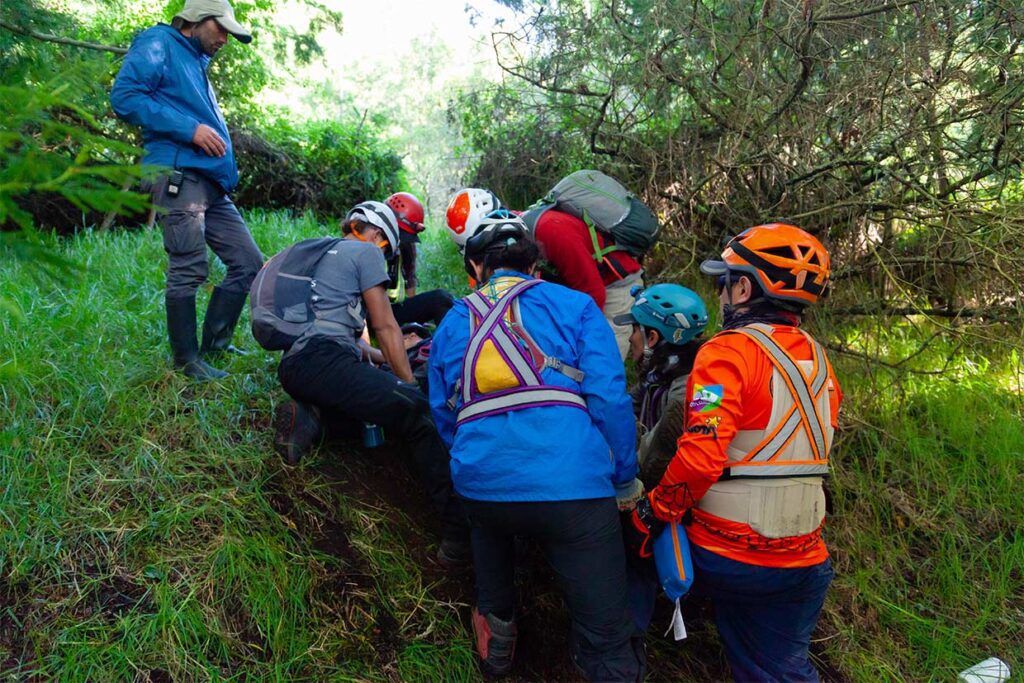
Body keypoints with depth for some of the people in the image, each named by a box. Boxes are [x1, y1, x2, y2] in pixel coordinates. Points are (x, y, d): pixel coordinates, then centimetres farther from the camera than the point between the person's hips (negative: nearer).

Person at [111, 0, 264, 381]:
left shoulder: (197, 64, 29)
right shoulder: (158, 45, 2)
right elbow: (125, 96, -12)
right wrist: (190, 129, -16)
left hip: (212, 185, 9)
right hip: (179, 176, -9)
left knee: (249, 263, 7)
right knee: (188, 272, -9)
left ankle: (214, 346, 19)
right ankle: (186, 362, 1)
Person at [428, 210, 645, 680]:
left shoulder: (452, 323, 16)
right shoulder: (574, 306, 6)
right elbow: (609, 398, -3)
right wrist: (625, 480, 8)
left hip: (479, 484, 4)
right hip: (573, 488, -3)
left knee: (490, 522, 40)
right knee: (606, 641, 8)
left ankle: (496, 635, 46)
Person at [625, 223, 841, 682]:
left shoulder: (729, 351, -17)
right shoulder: (819, 360, 7)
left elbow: (700, 458, -26)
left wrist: (650, 516, -13)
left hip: (725, 556, -6)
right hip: (803, 562, 6)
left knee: (629, 538, 19)